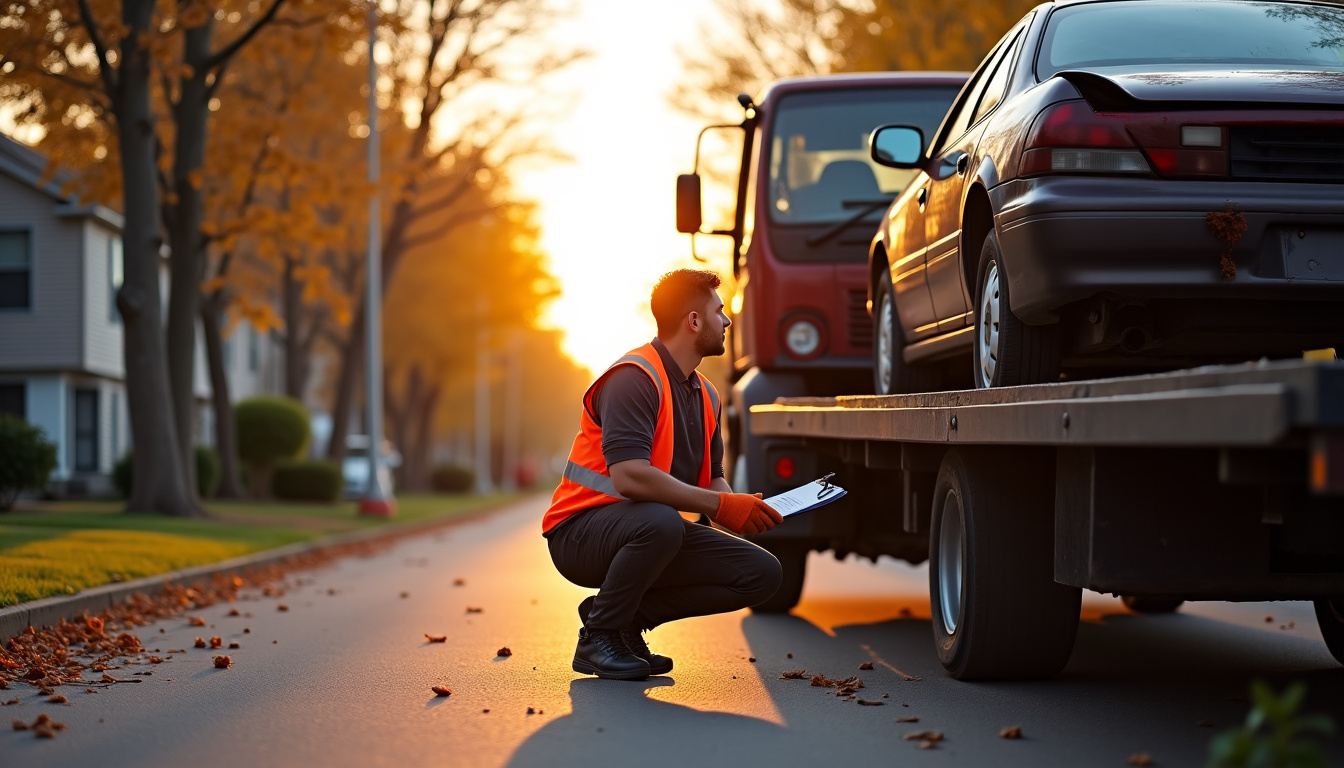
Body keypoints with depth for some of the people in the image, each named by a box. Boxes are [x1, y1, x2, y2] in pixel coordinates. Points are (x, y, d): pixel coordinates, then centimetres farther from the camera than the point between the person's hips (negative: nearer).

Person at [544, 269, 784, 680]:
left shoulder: (705, 394, 13)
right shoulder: (634, 377, -18)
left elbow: (712, 478, 14)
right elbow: (629, 476, -30)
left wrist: (741, 509, -10)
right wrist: (719, 505, -28)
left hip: (655, 533, 9)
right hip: (581, 532, -9)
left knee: (761, 572, -4)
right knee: (660, 521, -40)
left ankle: (626, 615, 3)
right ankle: (600, 636, -16)